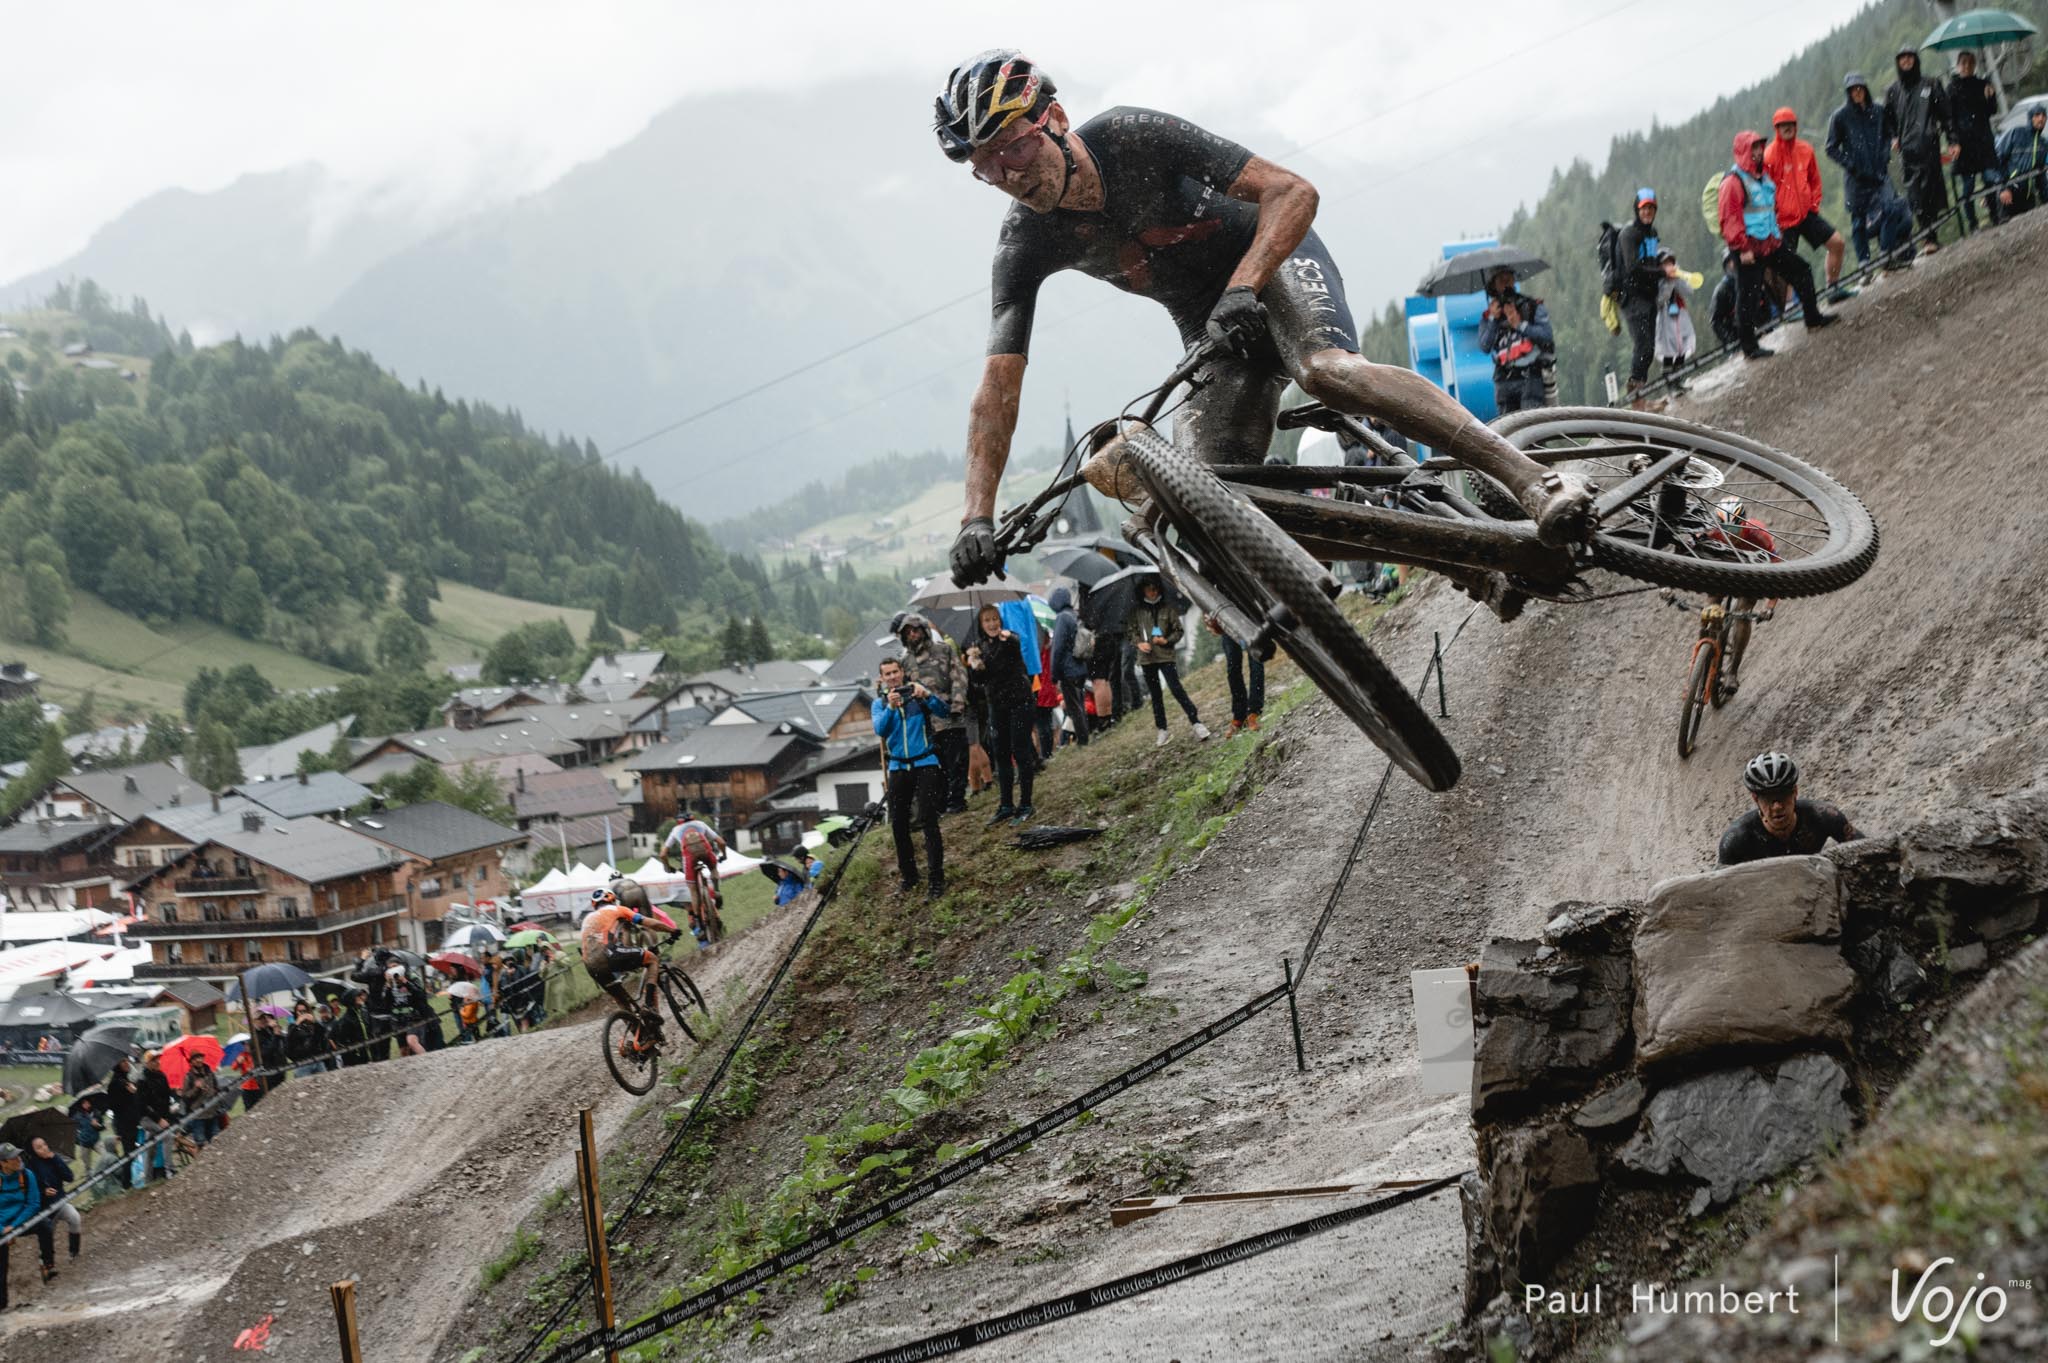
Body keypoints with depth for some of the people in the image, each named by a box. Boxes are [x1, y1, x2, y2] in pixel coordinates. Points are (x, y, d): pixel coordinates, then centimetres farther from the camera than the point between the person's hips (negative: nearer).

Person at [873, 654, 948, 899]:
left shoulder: (918, 693, 0)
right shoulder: (879, 703, 6)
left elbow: (944, 711, -14)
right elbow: (880, 729, -12)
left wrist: (926, 695, -31)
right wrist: (890, 707, -29)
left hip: (925, 764, -4)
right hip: (899, 767, 4)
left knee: (928, 820, -12)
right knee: (898, 823, 8)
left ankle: (937, 879, -13)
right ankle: (907, 874, 25)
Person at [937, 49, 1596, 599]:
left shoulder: (1136, 137, -28)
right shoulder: (1024, 244, -18)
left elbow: (1293, 192, -28)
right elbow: (998, 389, -18)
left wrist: (1241, 290, -43)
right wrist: (977, 518, -29)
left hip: (1272, 255, -5)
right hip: (1208, 325, 5)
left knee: (1325, 369, -37)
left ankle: (1535, 479, -46)